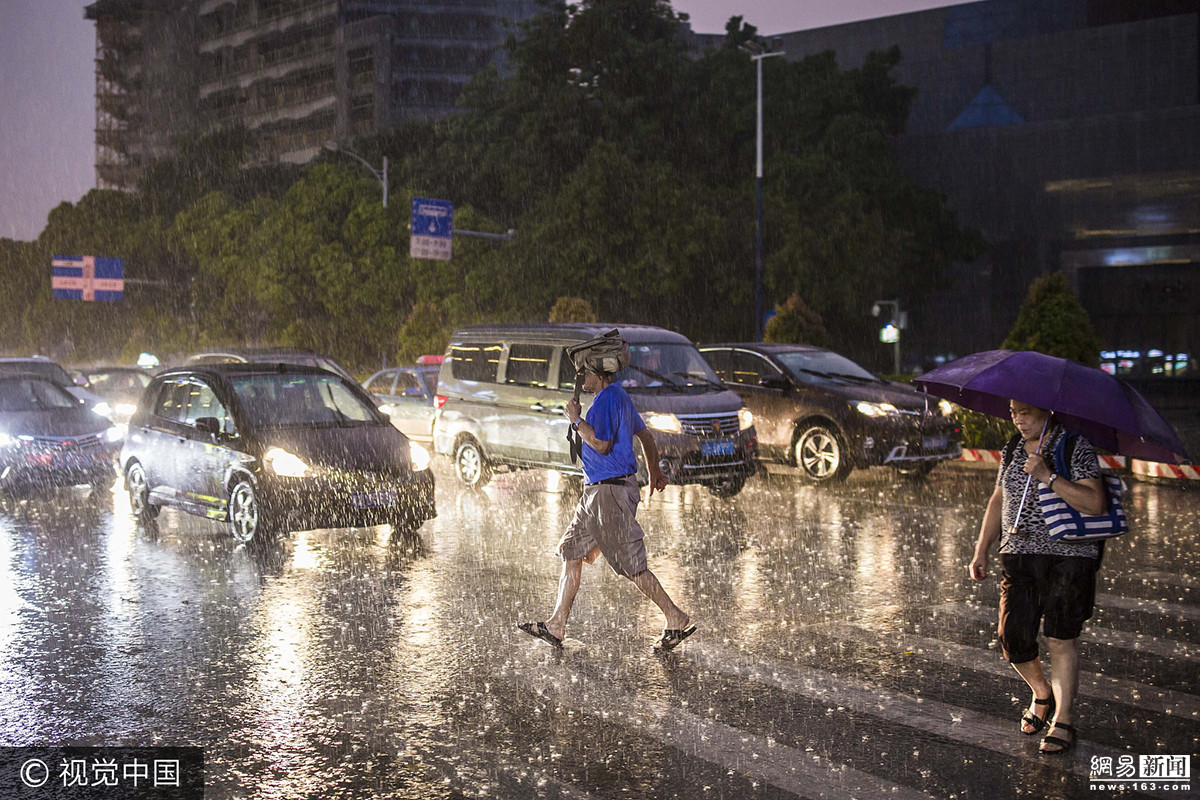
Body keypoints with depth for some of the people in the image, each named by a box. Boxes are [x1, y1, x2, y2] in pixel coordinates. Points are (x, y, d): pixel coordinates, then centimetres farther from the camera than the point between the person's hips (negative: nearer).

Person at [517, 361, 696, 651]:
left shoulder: (607, 398, -15)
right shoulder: (620, 396, 16)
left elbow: (601, 444, -24)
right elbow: (645, 435, 26)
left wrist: (576, 420, -11)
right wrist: (654, 471, 35)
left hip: (611, 491, -11)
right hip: (597, 490, 11)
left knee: (632, 565, -5)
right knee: (571, 552, 11)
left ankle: (676, 620, 6)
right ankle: (556, 627, 15)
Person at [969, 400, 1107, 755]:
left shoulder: (1076, 447, -7)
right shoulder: (1013, 449, 11)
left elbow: (1095, 503, -18)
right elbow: (998, 500, 20)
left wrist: (1048, 476, -25)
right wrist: (981, 549, 16)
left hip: (1068, 556, -5)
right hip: (1018, 556, 5)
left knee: (1061, 639, -2)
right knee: (1012, 638, 0)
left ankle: (1063, 720, 13)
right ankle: (1041, 692, 29)